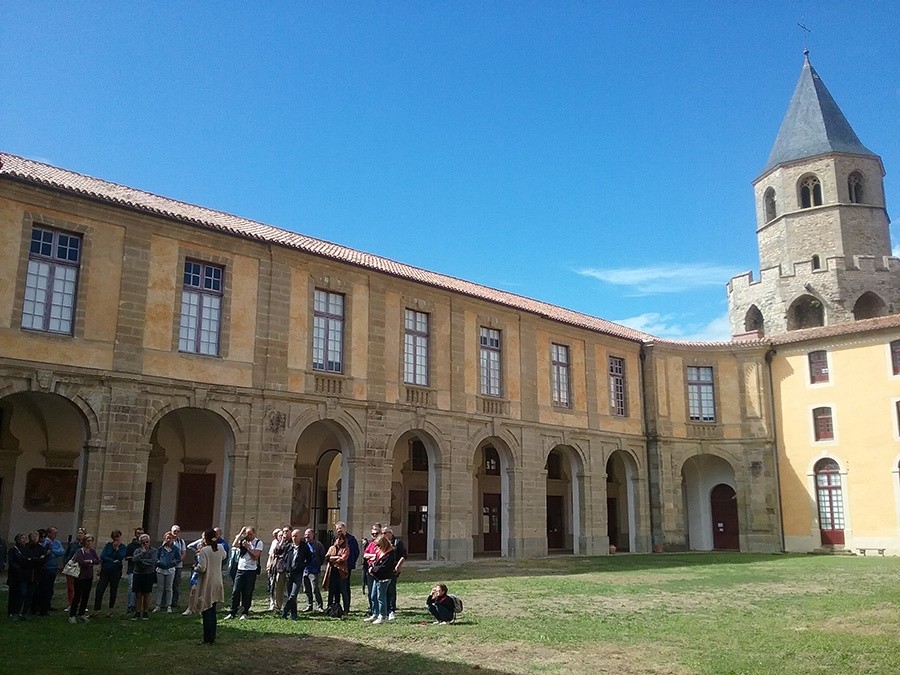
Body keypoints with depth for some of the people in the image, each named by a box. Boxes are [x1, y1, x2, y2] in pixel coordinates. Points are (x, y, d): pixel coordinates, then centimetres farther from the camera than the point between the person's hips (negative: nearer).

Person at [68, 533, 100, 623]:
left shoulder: (92, 551, 8)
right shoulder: (79, 551, -9)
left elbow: (98, 561, -2)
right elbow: (80, 562, -23)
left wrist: (90, 561, -17)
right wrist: (91, 562, -11)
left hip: (89, 577, 6)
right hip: (80, 577, -6)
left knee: (86, 596, 10)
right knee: (77, 596, -5)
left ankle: (81, 614, 21)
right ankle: (72, 615, 2)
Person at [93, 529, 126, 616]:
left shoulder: (123, 547, 1)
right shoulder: (108, 545, 5)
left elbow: (121, 557, -13)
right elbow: (102, 556, -5)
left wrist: (117, 548, -18)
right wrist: (113, 561, -11)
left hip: (116, 572, -1)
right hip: (105, 571, 1)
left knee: (113, 591, 7)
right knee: (99, 590, -6)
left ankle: (110, 610, 18)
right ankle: (95, 610, -2)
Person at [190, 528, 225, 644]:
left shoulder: (204, 550, -16)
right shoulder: (220, 549, 3)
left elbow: (202, 568, -22)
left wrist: (195, 567, 0)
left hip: (206, 585, -6)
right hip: (217, 584, 6)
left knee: (206, 612, 0)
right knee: (213, 611, 15)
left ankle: (207, 638, 2)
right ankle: (212, 637, 19)